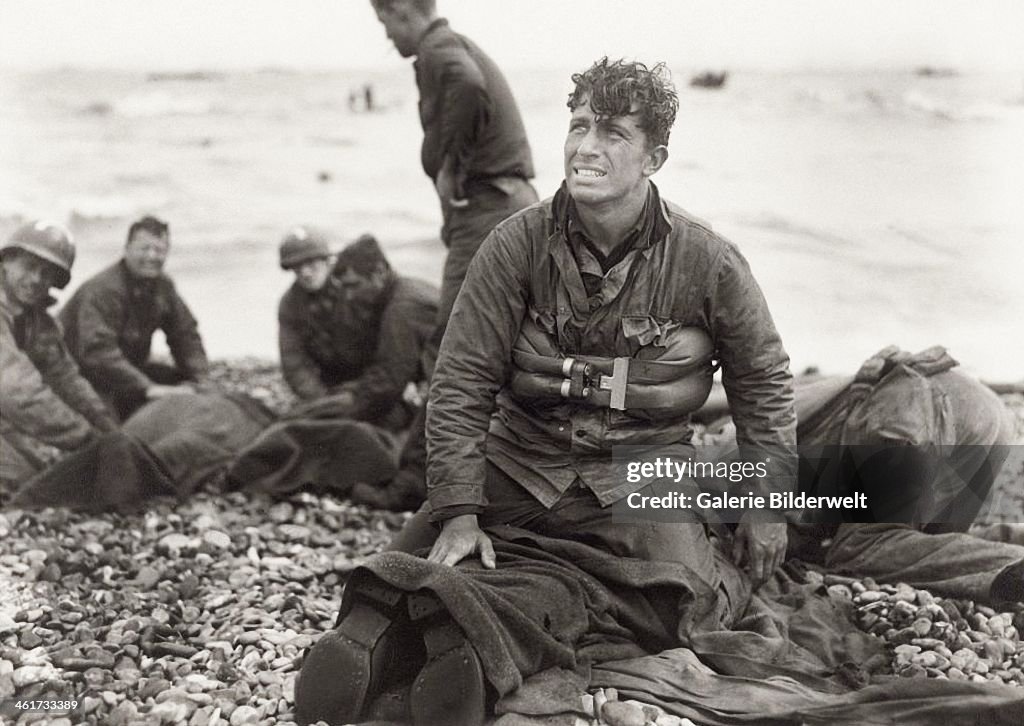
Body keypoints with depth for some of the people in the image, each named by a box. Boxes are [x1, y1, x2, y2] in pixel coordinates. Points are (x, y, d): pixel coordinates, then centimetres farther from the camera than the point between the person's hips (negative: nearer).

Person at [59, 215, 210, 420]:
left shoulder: (163, 286, 1)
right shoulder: (102, 290, -26)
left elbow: (186, 335, 5)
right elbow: (97, 351, -38)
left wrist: (200, 380, -13)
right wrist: (147, 388, -44)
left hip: (127, 368, 8)